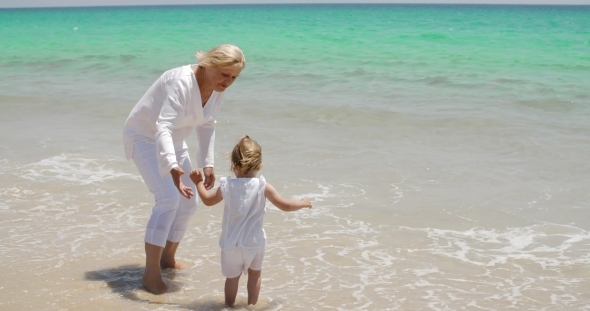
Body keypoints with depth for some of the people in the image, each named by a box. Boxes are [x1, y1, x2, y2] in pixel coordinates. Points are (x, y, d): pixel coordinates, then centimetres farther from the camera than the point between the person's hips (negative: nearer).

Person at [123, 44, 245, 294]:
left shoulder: (218, 89, -10)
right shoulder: (181, 82, -35)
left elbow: (206, 126, 4)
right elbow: (163, 128, -45)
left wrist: (207, 164, -4)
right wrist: (173, 168, -59)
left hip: (173, 141, 8)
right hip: (144, 136, -8)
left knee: (187, 203, 8)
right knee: (169, 198, -23)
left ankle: (168, 258, 31)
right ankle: (151, 273, -18)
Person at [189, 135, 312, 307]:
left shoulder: (226, 185, -7)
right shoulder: (263, 186, -12)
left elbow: (208, 200, 11)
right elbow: (285, 205, -9)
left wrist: (198, 183, 27)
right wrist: (303, 203, 10)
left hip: (231, 243, 0)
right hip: (255, 241, 0)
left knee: (232, 276, 13)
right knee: (254, 273, 21)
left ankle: (229, 306, 20)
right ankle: (252, 305, 28)